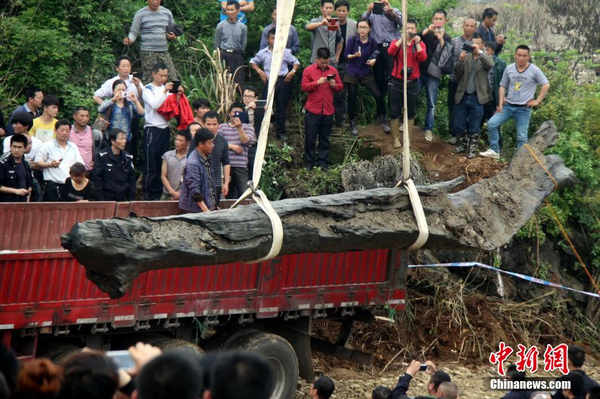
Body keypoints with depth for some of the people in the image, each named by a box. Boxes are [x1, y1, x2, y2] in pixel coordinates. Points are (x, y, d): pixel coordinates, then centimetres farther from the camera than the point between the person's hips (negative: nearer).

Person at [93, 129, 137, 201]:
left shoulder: (128, 158, 8)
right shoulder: (102, 156, -6)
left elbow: (131, 180, 12)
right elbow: (96, 178, -7)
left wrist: (131, 199, 6)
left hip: (122, 198, 4)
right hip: (106, 198, -4)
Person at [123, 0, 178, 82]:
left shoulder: (167, 13, 12)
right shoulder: (140, 14, 2)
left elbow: (173, 31, 22)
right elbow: (134, 32, 3)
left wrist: (173, 37, -1)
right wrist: (129, 40, -20)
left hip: (164, 52, 3)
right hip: (148, 53, -3)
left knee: (173, 79, -5)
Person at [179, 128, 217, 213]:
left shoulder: (206, 158, 8)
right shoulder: (192, 164, -19)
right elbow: (194, 190, -21)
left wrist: (214, 205, 14)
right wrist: (206, 210, -23)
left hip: (209, 206, 8)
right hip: (196, 209, -8)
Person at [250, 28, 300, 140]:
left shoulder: (285, 52, 5)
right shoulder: (263, 53, 6)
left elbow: (296, 62, 12)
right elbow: (252, 62, 17)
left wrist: (292, 71, -6)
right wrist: (259, 71, 2)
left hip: (283, 81, 0)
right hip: (269, 80, 0)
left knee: (281, 107, 5)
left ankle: (281, 132, 14)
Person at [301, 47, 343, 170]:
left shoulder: (333, 70, 9)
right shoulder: (308, 70, 0)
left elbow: (341, 86, 13)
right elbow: (304, 86, -7)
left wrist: (334, 85, -9)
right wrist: (317, 82, -18)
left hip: (328, 110, 3)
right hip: (312, 110, -3)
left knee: (325, 138, 7)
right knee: (310, 137, 1)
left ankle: (323, 162, 13)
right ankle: (309, 162, 11)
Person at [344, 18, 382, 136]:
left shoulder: (373, 42, -8)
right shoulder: (352, 40, -12)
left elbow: (374, 56, 1)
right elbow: (346, 54, -6)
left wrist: (373, 60, -21)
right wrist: (354, 55, -25)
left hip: (366, 73, 1)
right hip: (352, 72, -1)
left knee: (378, 95, -8)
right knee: (352, 98, 3)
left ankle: (383, 118, 13)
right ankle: (352, 123, 21)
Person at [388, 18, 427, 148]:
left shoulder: (420, 44, 4)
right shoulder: (397, 42, 3)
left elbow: (423, 58, -15)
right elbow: (390, 51, -19)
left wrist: (417, 43, -22)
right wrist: (402, 39, -25)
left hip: (412, 83, 1)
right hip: (397, 82, 0)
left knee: (411, 112, 6)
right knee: (395, 112, 3)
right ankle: (396, 139, 12)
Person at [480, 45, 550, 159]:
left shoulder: (534, 70, -6)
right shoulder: (509, 68, 3)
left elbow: (546, 85, -3)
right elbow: (503, 86, 10)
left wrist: (537, 101, -7)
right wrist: (500, 104, 2)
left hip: (524, 109, -3)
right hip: (508, 106, 3)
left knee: (522, 136, 0)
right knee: (492, 123, -12)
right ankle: (494, 150, -3)